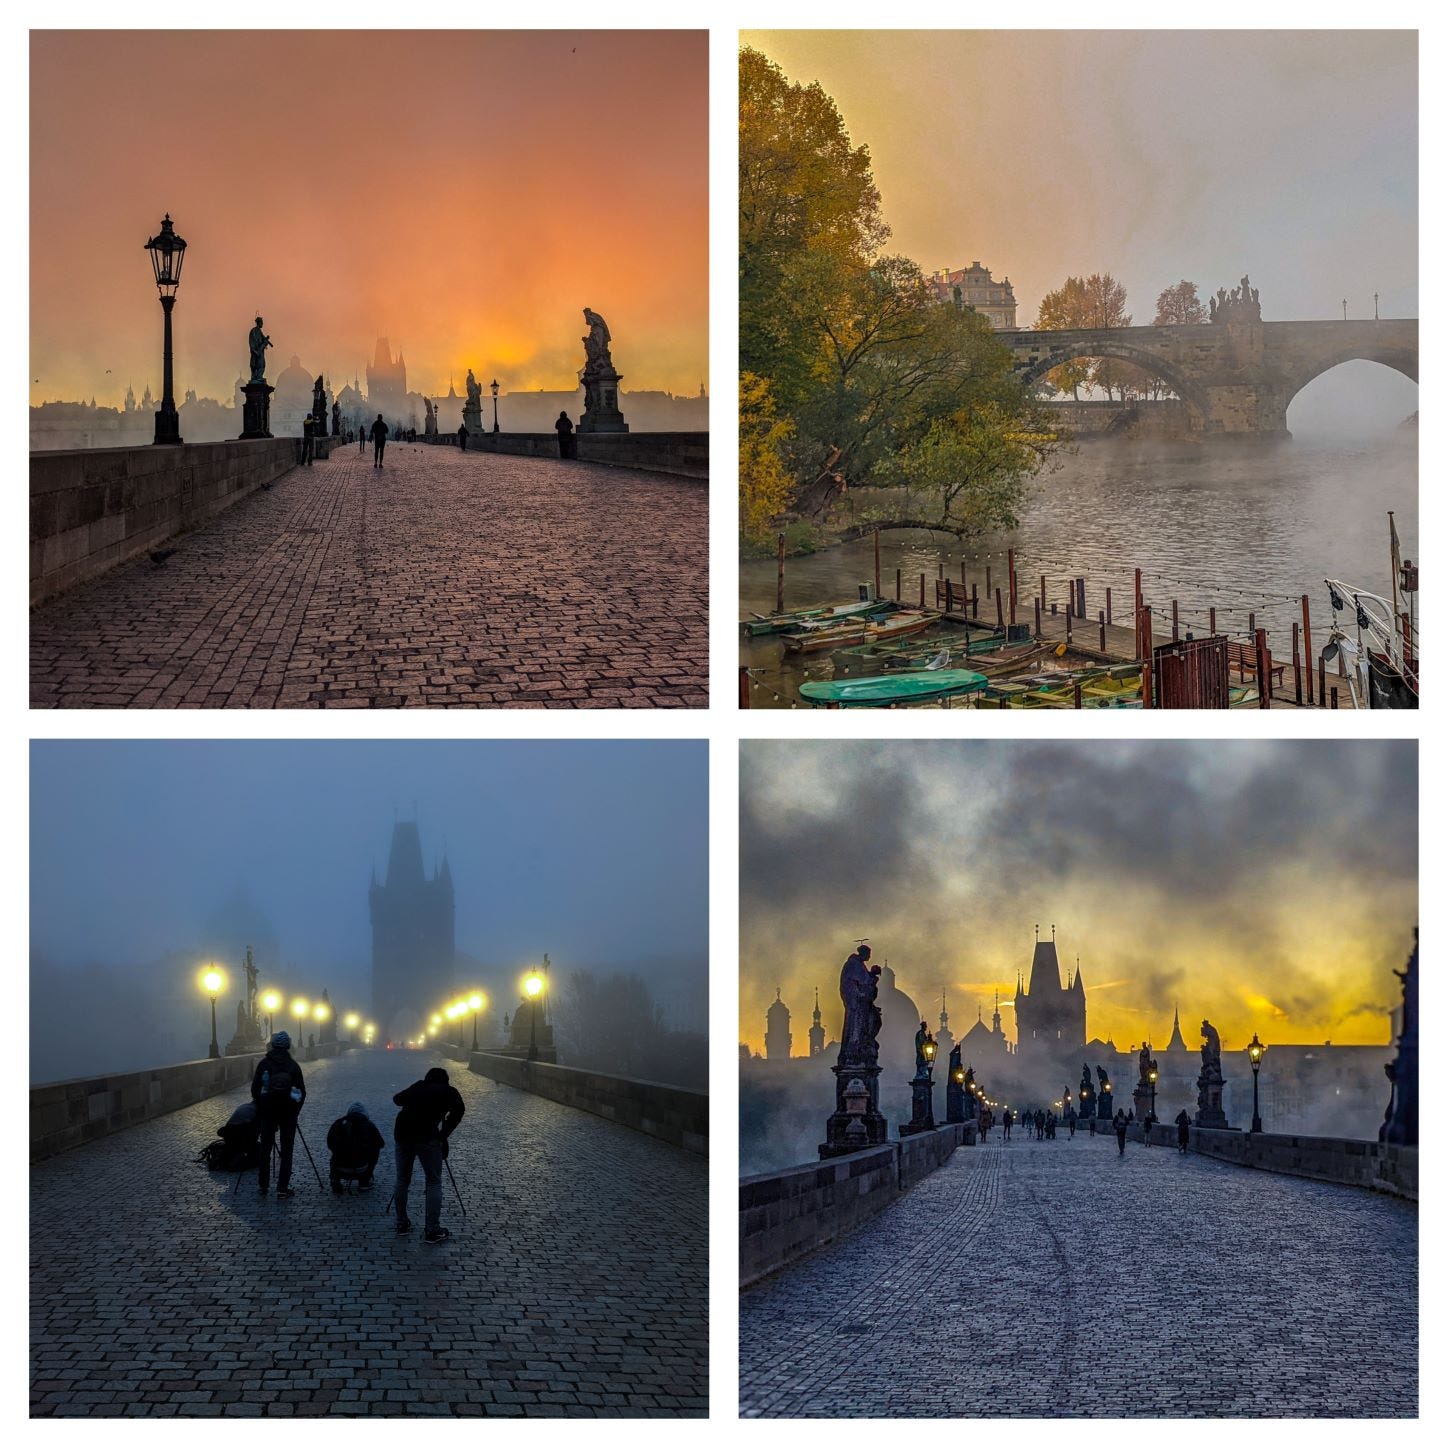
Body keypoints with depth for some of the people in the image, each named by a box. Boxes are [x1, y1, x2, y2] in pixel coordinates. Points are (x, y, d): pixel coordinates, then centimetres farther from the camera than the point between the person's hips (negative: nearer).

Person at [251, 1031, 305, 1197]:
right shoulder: (293, 1065, -3)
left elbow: (255, 1088, -1)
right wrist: (295, 1111, 10)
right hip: (288, 1112, -1)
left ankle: (263, 1185, 15)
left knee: (265, 1148, 12)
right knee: (286, 1150, 2)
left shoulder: (264, 1064, -2)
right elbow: (302, 1091, -2)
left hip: (267, 1111, 1)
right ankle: (283, 1188, -2)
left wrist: (260, 1107, 12)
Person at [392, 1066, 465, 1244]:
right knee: (434, 1182, 2)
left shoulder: (418, 1086, 24)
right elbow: (457, 1110, 2)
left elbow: (397, 1099, 36)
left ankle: (402, 1223, 28)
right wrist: (444, 1136, 8)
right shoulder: (448, 1091, 14)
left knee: (402, 1180, 19)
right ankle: (432, 1231, -4)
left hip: (401, 1132, 4)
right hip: (426, 1136, -4)